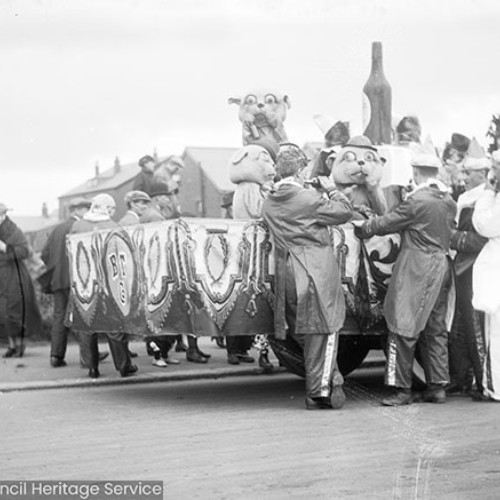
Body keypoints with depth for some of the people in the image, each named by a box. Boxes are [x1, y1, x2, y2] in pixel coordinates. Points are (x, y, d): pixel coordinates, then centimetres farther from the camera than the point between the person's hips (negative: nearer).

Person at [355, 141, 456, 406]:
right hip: (441, 267, 8)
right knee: (436, 328, 12)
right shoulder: (449, 201, 8)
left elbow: (388, 222, -9)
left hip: (416, 269, -8)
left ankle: (402, 389, -1)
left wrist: (363, 227, 10)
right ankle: (438, 386, 15)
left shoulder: (417, 201, -16)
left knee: (403, 328, -2)